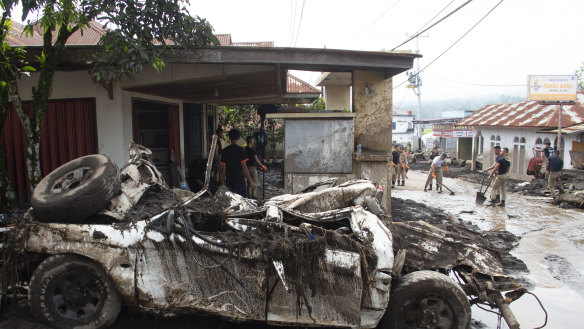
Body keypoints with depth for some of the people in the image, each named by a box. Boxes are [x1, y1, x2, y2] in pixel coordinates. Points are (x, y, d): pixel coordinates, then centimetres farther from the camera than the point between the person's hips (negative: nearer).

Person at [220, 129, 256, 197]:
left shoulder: (225, 151, 2)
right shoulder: (241, 150, -8)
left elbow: (223, 168, 2)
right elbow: (244, 167, -11)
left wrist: (223, 182, 11)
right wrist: (250, 181, -5)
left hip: (229, 181, 3)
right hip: (240, 180, -3)